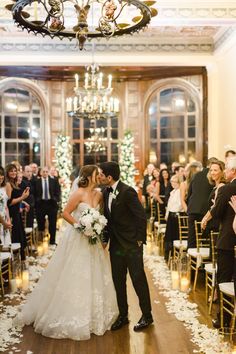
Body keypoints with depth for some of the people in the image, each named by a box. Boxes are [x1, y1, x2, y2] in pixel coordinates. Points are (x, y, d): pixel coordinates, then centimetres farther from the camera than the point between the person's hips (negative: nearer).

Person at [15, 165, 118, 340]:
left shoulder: (99, 194, 3)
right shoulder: (79, 194, -15)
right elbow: (65, 213, -14)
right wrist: (80, 226, -19)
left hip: (93, 239, 6)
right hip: (77, 239, -6)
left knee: (94, 277, 14)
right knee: (75, 277, 2)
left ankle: (93, 314, 31)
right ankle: (71, 316, 18)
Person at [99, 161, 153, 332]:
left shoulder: (127, 191, -17)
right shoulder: (106, 192, 6)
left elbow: (141, 216, -16)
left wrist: (139, 239, -13)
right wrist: (105, 239, 6)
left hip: (132, 244, -7)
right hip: (115, 245, 7)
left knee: (138, 279, 3)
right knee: (118, 281, 13)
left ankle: (147, 315, 20)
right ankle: (123, 315, 28)